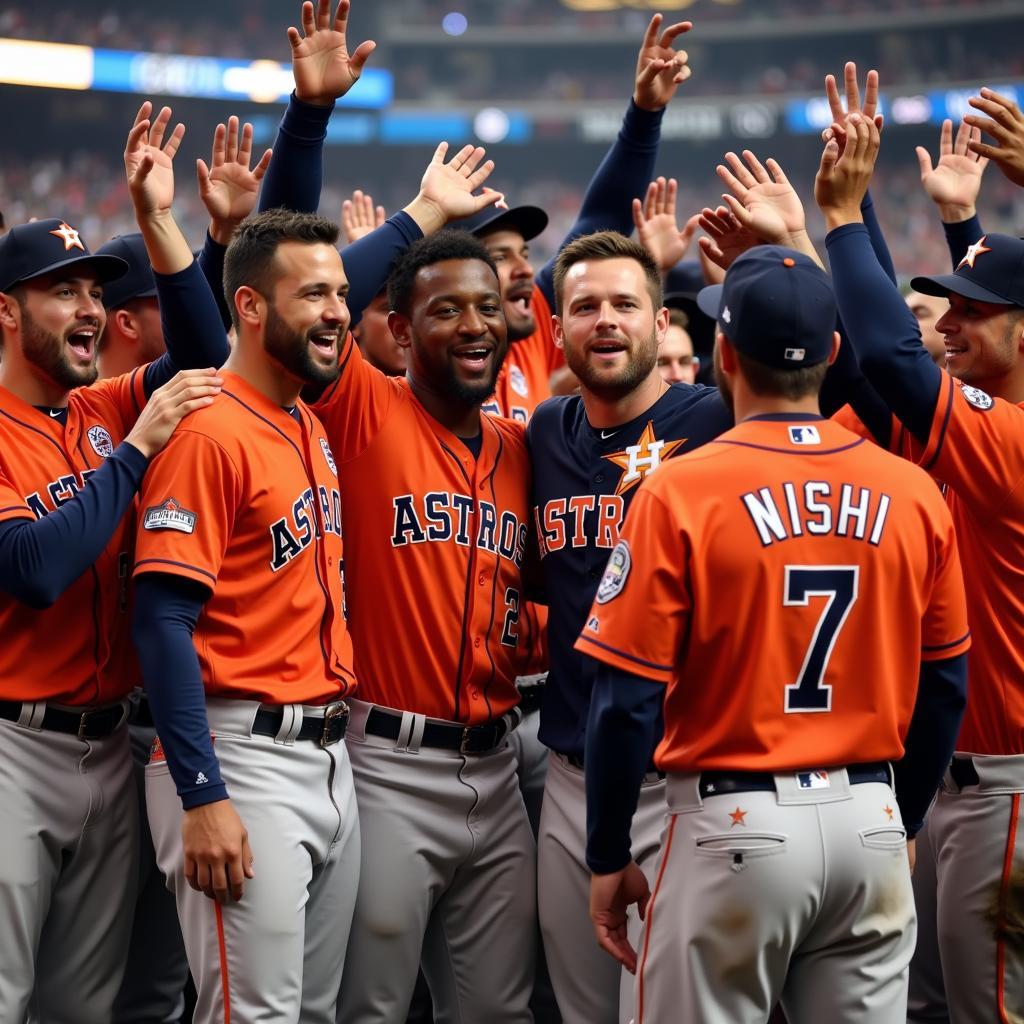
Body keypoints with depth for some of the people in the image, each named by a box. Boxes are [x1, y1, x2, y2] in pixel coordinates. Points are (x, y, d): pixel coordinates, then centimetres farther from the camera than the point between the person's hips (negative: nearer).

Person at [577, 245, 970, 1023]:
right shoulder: (914, 494, 0)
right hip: (872, 822, 4)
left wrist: (609, 859, 2)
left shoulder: (682, 491, -10)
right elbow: (945, 688, 9)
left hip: (738, 826, -4)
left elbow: (629, 699, -9)